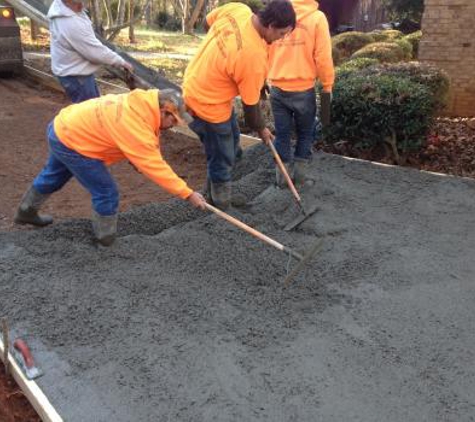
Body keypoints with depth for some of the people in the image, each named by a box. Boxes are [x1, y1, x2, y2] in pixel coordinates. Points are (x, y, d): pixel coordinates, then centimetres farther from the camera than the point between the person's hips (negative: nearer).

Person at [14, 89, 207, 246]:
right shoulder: (135, 125, -33)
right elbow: (155, 166, -31)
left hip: (63, 127, 10)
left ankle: (26, 212, 54)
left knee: (53, 177, 31)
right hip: (70, 142, -10)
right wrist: (188, 194, -27)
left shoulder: (138, 104, -6)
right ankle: (106, 240, 13)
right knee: (106, 193, -4)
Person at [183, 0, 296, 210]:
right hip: (208, 104, -10)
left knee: (231, 140, 24)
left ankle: (218, 193, 39)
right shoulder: (254, 57, -32)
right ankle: (222, 205, 27)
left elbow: (209, 20, 10)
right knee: (222, 159, 8)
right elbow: (250, 104, -17)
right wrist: (261, 129, 1)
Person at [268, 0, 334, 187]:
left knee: (282, 134, 12)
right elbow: (323, 57, -9)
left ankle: (283, 176, 18)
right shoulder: (317, 17, -7)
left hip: (277, 88, 3)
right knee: (305, 133, 15)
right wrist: (327, 86, 1)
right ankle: (299, 175, 18)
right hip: (304, 89, -2)